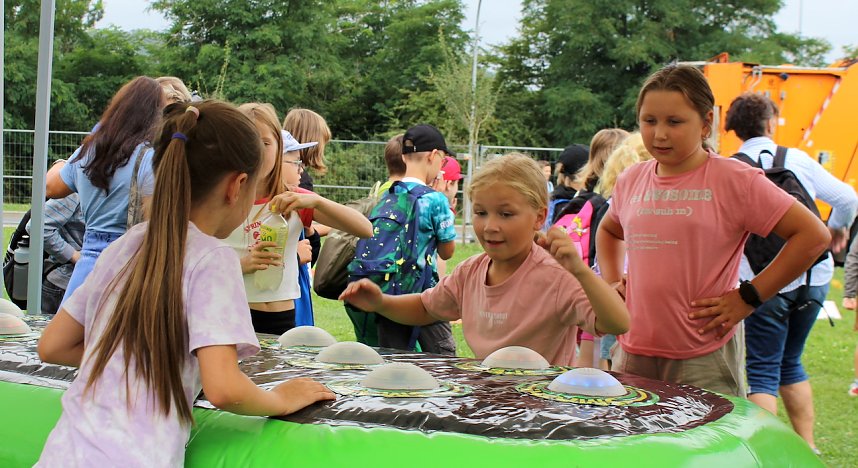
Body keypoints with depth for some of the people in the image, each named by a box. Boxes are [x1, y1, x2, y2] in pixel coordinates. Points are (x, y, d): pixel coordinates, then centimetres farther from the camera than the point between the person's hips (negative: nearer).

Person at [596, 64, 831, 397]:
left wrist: (748, 296, -10)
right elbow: (608, 231, 33)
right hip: (633, 352, 5)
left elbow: (814, 235, -9)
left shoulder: (734, 180, -6)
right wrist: (611, 282, 15)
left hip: (703, 359, -5)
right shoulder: (631, 180, 10)